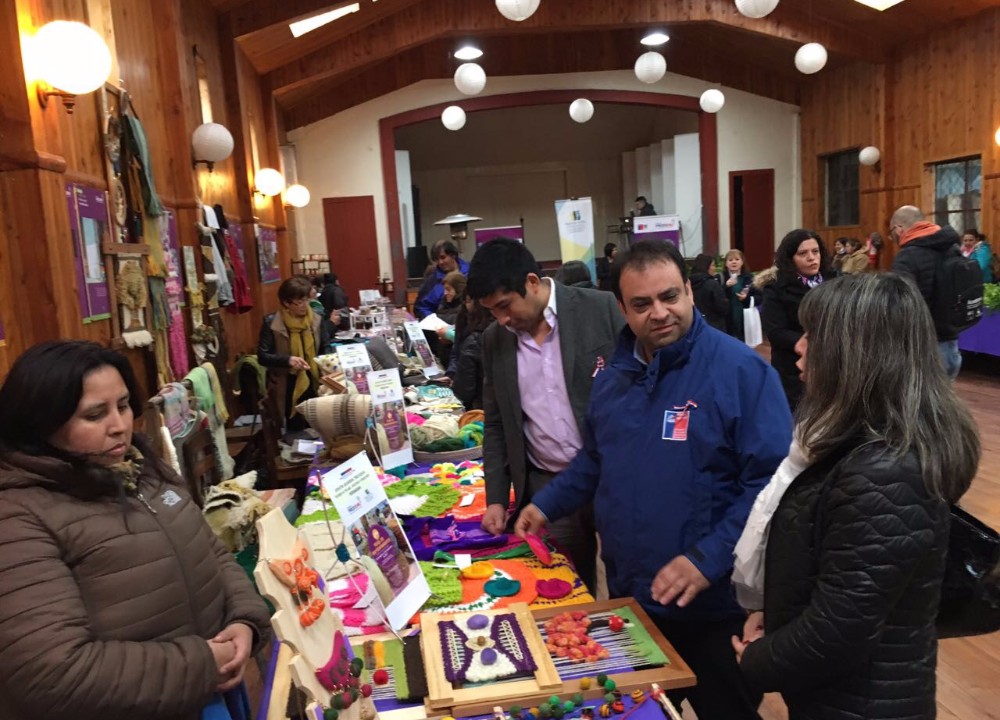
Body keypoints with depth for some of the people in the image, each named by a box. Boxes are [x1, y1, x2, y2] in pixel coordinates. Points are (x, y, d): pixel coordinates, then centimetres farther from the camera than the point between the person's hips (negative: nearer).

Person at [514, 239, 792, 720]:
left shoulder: (740, 369, -17)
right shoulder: (614, 376, 4)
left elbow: (772, 481, -20)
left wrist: (708, 560, -26)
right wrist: (547, 504, 9)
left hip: (711, 605, -5)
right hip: (628, 597, 6)